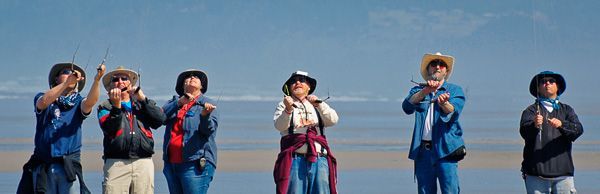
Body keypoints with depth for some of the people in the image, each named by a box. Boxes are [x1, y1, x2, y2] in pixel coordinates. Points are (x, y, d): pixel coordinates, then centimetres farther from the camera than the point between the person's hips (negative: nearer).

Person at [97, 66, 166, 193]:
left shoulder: (142, 104, 21)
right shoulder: (105, 107, 13)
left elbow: (160, 120, 3)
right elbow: (109, 129, -6)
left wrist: (143, 98, -1)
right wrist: (116, 106, -16)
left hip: (144, 163, 2)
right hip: (116, 163, -2)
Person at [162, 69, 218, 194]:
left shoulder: (207, 104, 7)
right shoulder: (174, 101, 18)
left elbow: (210, 129, -9)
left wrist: (205, 115, -30)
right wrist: (179, 103, -15)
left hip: (196, 163, -5)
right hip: (171, 163, 5)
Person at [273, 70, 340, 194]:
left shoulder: (318, 106, 22)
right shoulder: (284, 105, 14)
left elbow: (333, 120, 3)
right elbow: (279, 126, -5)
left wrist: (319, 104, -13)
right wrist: (288, 110, -24)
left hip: (319, 160, 2)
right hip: (295, 160, -2)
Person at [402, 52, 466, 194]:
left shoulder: (455, 90, 11)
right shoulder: (418, 90, 17)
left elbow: (453, 112, -10)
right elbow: (407, 107, -5)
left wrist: (443, 103, -33)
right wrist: (425, 91, -21)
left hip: (445, 149, -2)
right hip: (422, 150, 3)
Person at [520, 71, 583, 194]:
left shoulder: (566, 110, 14)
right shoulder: (531, 110, 6)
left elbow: (578, 130, -4)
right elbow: (524, 131, -12)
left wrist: (561, 124, -24)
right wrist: (534, 125, -35)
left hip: (563, 172, 2)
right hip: (536, 173, -2)